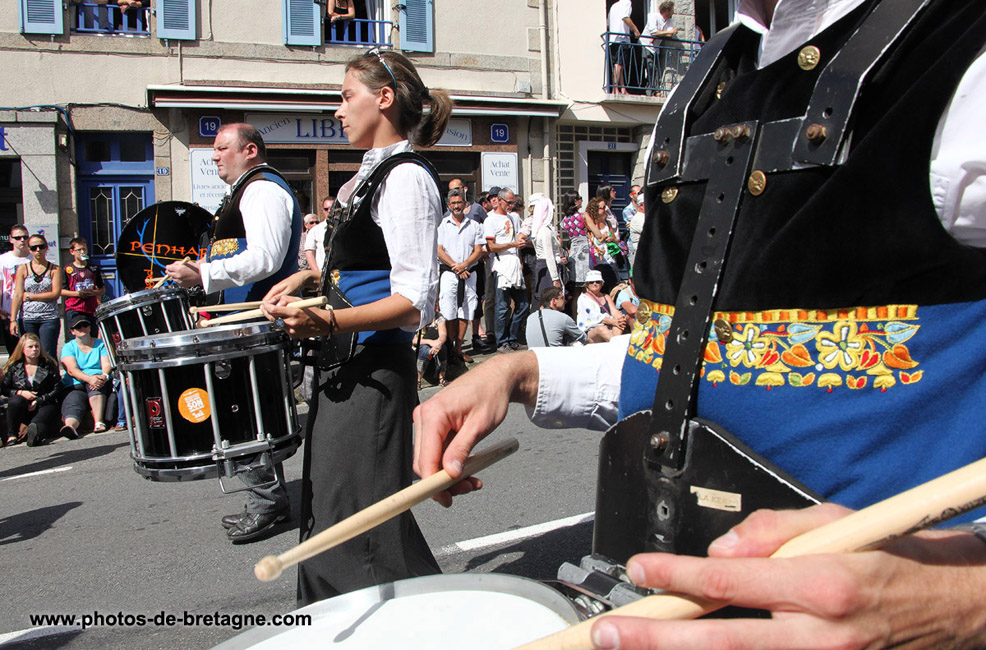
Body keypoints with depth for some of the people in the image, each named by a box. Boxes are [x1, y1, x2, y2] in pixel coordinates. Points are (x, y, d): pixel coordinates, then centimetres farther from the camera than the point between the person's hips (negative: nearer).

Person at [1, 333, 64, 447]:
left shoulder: (49, 364, 3)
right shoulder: (14, 367, 8)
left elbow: (57, 389, -1)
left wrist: (38, 401, -12)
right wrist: (21, 393, -13)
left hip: (44, 405, -1)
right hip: (23, 410, 1)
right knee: (15, 400, -31)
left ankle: (35, 430, -67)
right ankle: (11, 435, -25)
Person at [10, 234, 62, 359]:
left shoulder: (55, 269, 4)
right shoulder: (23, 269, 7)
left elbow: (55, 294, -5)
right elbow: (17, 295, 2)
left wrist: (29, 296, -6)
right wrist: (13, 320, -6)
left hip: (49, 318, -2)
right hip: (27, 318, 2)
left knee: (48, 355, -5)